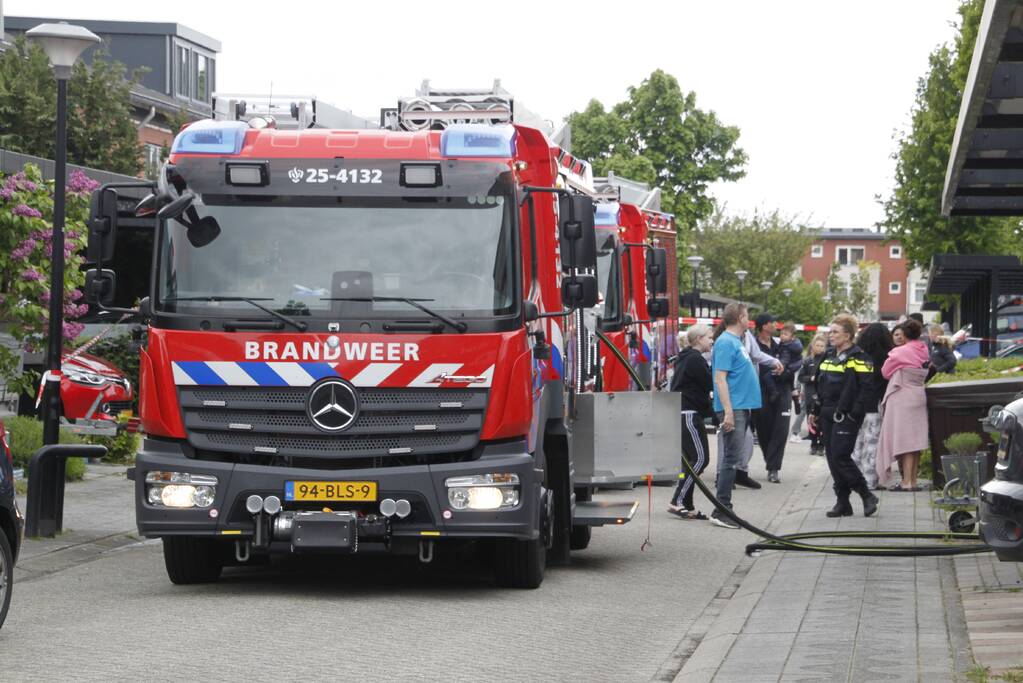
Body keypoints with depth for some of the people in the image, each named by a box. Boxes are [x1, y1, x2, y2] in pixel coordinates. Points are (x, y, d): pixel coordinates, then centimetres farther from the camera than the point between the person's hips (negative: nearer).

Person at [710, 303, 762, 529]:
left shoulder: (736, 342, 16)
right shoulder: (726, 343, -13)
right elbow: (720, 377, -19)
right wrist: (728, 412, -24)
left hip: (741, 408, 10)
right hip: (733, 409, -10)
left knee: (731, 459, 11)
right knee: (731, 459, -10)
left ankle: (724, 509, 15)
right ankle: (722, 510, -10)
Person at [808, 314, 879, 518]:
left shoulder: (858, 359, -9)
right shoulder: (829, 357, 16)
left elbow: (865, 388, -14)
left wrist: (854, 413, -20)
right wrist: (816, 411, 20)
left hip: (846, 417, -8)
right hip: (828, 415, 8)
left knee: (841, 457, -13)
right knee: (833, 458, 6)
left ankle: (867, 496, 1)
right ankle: (842, 502, 12)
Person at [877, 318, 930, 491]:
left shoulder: (900, 353, -14)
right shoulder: (924, 352, 3)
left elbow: (885, 372, -2)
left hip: (901, 398, -6)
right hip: (919, 397, 6)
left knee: (904, 441, -6)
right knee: (915, 441, 10)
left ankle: (906, 482, -8)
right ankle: (913, 481, 13)